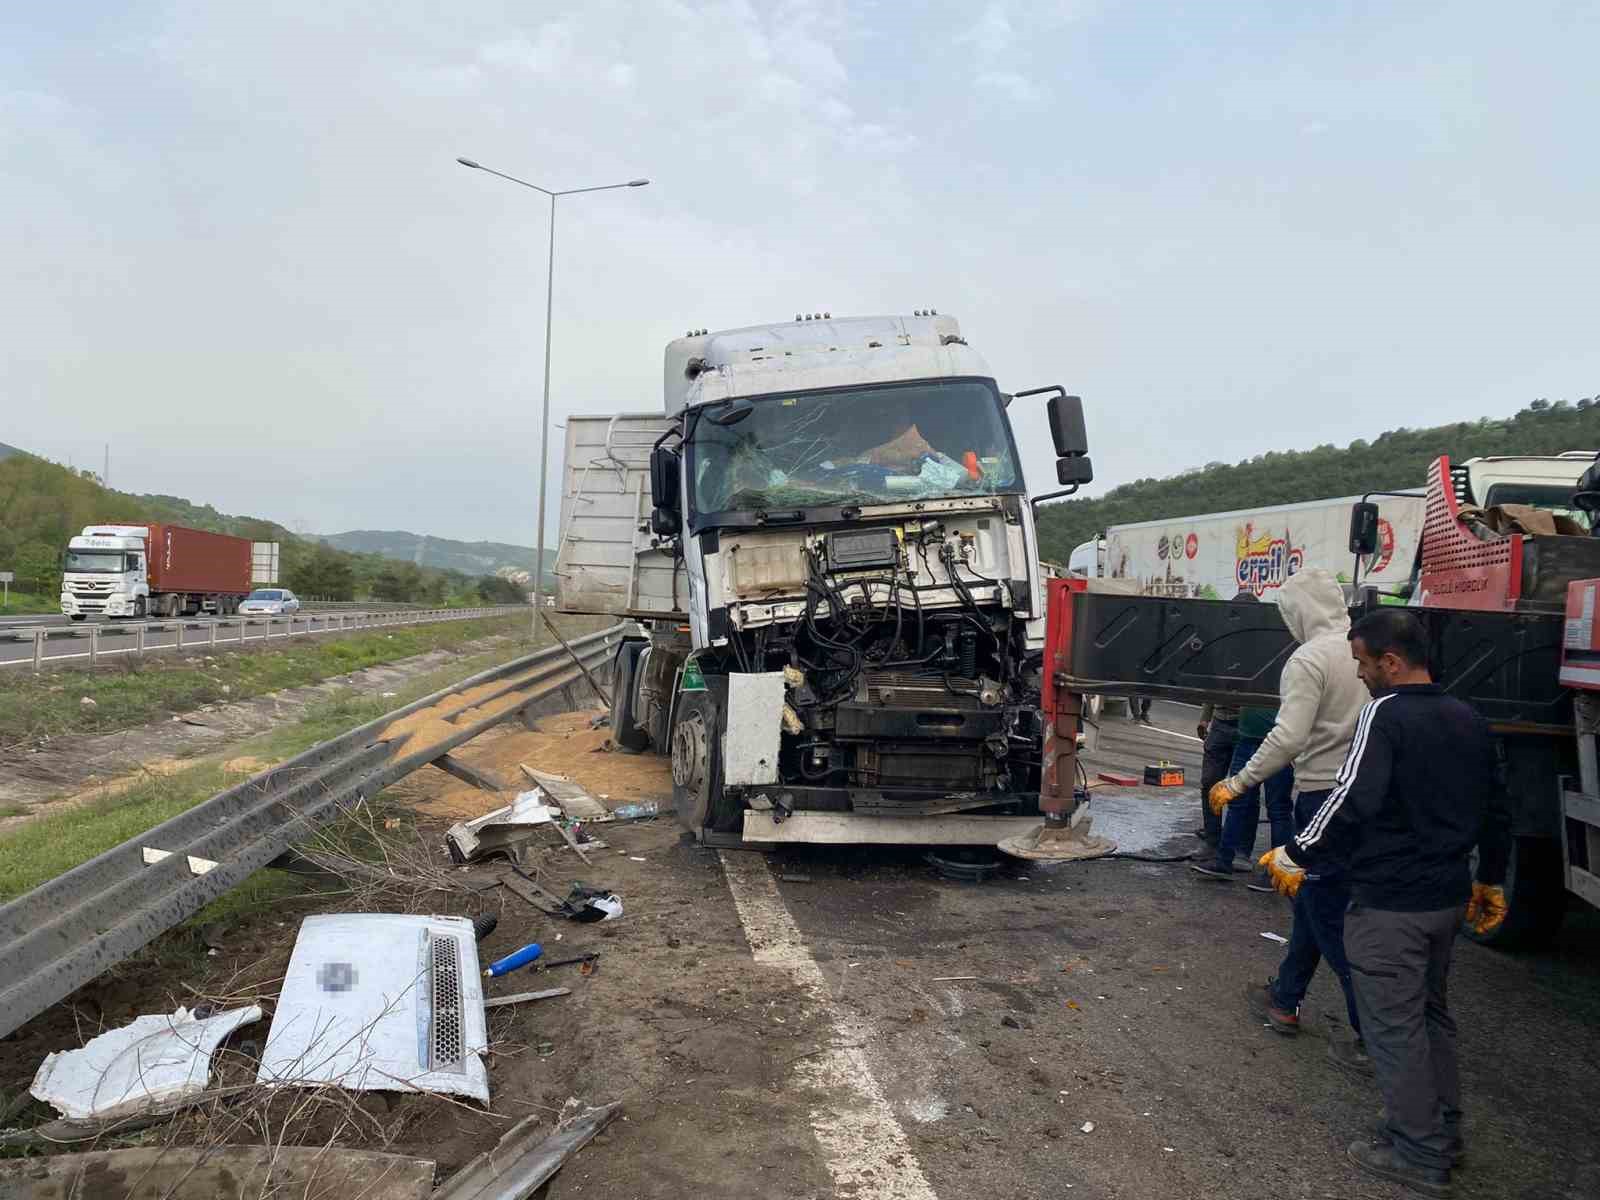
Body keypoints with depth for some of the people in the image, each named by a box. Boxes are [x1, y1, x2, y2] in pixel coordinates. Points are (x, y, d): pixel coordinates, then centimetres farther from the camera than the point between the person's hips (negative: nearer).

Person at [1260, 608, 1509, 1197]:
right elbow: (1495, 810, 17)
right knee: (1431, 1014, 22)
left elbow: (1353, 801, -25)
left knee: (1394, 1027, 3)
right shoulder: (1468, 719, 9)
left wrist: (1296, 856, -16)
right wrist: (1492, 880, 27)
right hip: (1448, 897, 9)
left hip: (1390, 905, -9)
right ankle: (1443, 1132, 34)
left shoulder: (1386, 713, -17)